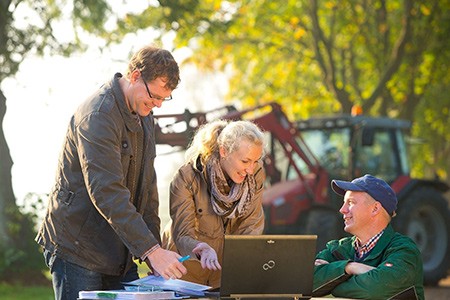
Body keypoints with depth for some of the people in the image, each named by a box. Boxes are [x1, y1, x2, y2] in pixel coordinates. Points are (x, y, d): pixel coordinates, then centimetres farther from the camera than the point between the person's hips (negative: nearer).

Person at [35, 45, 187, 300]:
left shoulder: (145, 118, 11)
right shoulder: (97, 115, -19)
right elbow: (107, 193, -28)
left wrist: (155, 247, 6)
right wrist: (151, 250, -31)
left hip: (119, 254, 8)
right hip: (78, 250, -8)